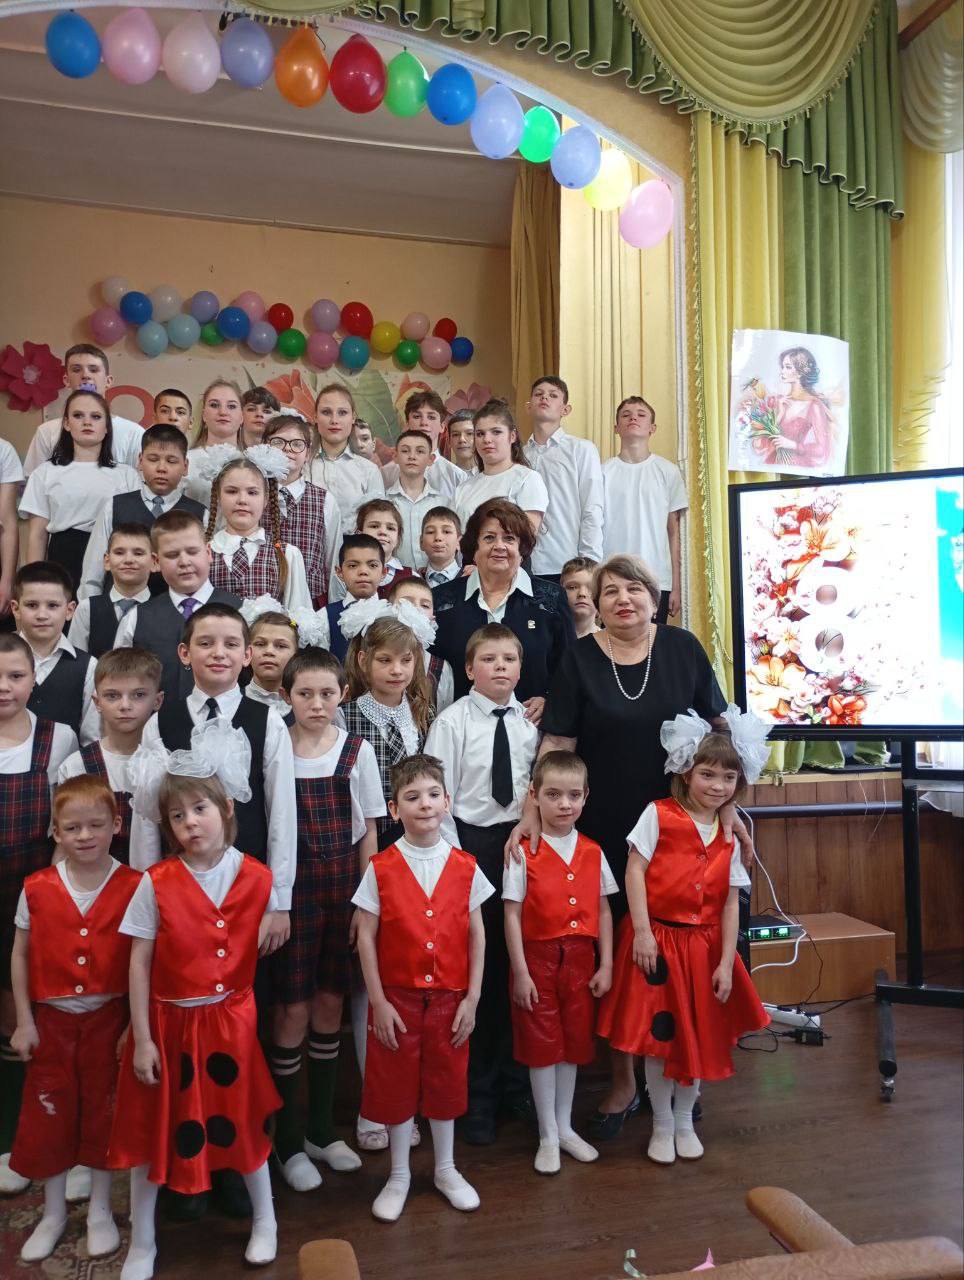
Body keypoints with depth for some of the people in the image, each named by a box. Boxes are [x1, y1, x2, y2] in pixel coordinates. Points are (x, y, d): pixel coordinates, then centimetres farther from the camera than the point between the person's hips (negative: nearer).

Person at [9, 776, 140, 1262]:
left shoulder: (133, 887, -12)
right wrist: (23, 1021, 1)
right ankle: (53, 1213, 34)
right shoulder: (36, 888, -7)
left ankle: (100, 1210, 33)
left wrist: (137, 1024, -9)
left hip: (109, 1019, -1)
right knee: (47, 1115, 12)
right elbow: (20, 956, 3)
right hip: (51, 1020, 2)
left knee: (103, 1112, 11)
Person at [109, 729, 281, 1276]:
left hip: (230, 1021, 1)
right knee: (152, 1130, 10)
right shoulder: (156, 884, -13)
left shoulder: (257, 878, -8)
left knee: (243, 1122, 14)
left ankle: (265, 1219, 38)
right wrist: (141, 1040, -8)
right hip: (168, 1021, -1)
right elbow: (139, 965, -8)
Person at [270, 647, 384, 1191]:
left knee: (331, 1001, 11)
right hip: (292, 886, -2)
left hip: (345, 885, 2)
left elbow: (368, 831, 3)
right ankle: (288, 1139, 19)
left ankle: (321, 1128, 28)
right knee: (294, 1007, 1)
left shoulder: (357, 751, 0)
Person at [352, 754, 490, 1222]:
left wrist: (472, 998, -2)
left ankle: (445, 1169, 35)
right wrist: (378, 1001, -8)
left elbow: (476, 935, 1)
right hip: (397, 998, -1)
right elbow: (366, 937, -6)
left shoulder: (464, 866, -3)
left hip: (450, 997, 2)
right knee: (396, 1085, 10)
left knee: (445, 1082, 14)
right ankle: (399, 1175, 31)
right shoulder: (381, 868, -8)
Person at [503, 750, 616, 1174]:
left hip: (580, 959, 4)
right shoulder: (524, 853, -10)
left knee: (574, 1042, 14)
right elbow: (512, 915, -10)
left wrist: (606, 965, 2)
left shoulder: (592, 853, 2)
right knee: (542, 1045, 6)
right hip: (538, 959, -4)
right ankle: (548, 1136, 21)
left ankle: (564, 1126, 32)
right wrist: (520, 972, -11)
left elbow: (603, 911, 6)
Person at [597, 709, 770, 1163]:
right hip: (657, 938, -4)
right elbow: (635, 871, -9)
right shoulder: (659, 815, -6)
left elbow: (730, 904, 5)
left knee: (700, 1035, 12)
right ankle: (662, 1125, 25)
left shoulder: (728, 837, 6)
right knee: (658, 1033, 4)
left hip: (704, 944, 4)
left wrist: (726, 963, 0)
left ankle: (684, 1121, 34)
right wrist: (641, 931, -15)